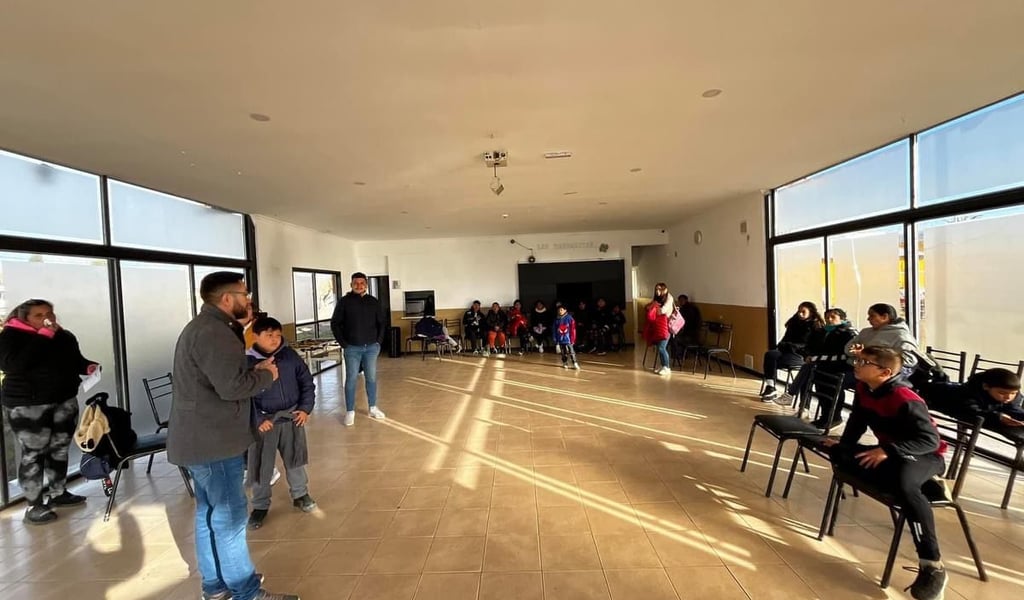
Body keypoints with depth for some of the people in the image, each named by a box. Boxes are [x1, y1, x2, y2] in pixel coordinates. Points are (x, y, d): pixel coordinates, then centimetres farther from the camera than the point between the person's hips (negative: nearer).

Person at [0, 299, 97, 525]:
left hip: (65, 401, 5)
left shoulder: (65, 336, 5)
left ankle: (57, 493, 26)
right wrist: (43, 336, -24)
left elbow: (76, 360, 17)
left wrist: (88, 366, -6)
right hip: (26, 405, -5)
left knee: (60, 448, 12)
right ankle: (34, 505, 7)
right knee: (33, 453, -2)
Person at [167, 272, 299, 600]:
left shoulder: (203, 327, 14)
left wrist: (254, 369, 4)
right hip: (212, 440, -11)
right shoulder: (213, 332, -22)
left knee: (210, 513, 18)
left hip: (203, 437, 11)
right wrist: (266, 375, -12)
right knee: (229, 516, -1)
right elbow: (232, 386, -28)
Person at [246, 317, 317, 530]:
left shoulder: (290, 356, -4)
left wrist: (305, 408, -4)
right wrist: (256, 420, -15)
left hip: (292, 417, 2)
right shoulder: (247, 362, -11)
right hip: (263, 420, -2)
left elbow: (307, 383, 4)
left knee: (295, 458, 16)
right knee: (261, 465, 8)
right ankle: (260, 506, 28)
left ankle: (300, 494, 35)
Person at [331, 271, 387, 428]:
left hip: (371, 347, 2)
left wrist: (379, 341, 2)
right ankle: (350, 412, 12)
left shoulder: (374, 302, 4)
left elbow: (382, 323, 11)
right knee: (351, 379, 2)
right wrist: (343, 343, -5)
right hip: (352, 348, -2)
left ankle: (373, 408, 23)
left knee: (371, 378, 10)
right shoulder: (344, 302, -3)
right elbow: (335, 324, 0)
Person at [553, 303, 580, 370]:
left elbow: (573, 329, -7)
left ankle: (575, 363, 2)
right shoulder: (556, 319, 3)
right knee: (563, 352, 14)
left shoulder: (569, 318, -8)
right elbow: (554, 330, 9)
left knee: (571, 351, -5)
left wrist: (572, 339, -10)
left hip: (568, 339, -4)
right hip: (560, 339, 4)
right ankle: (565, 363, 26)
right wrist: (555, 339, 7)